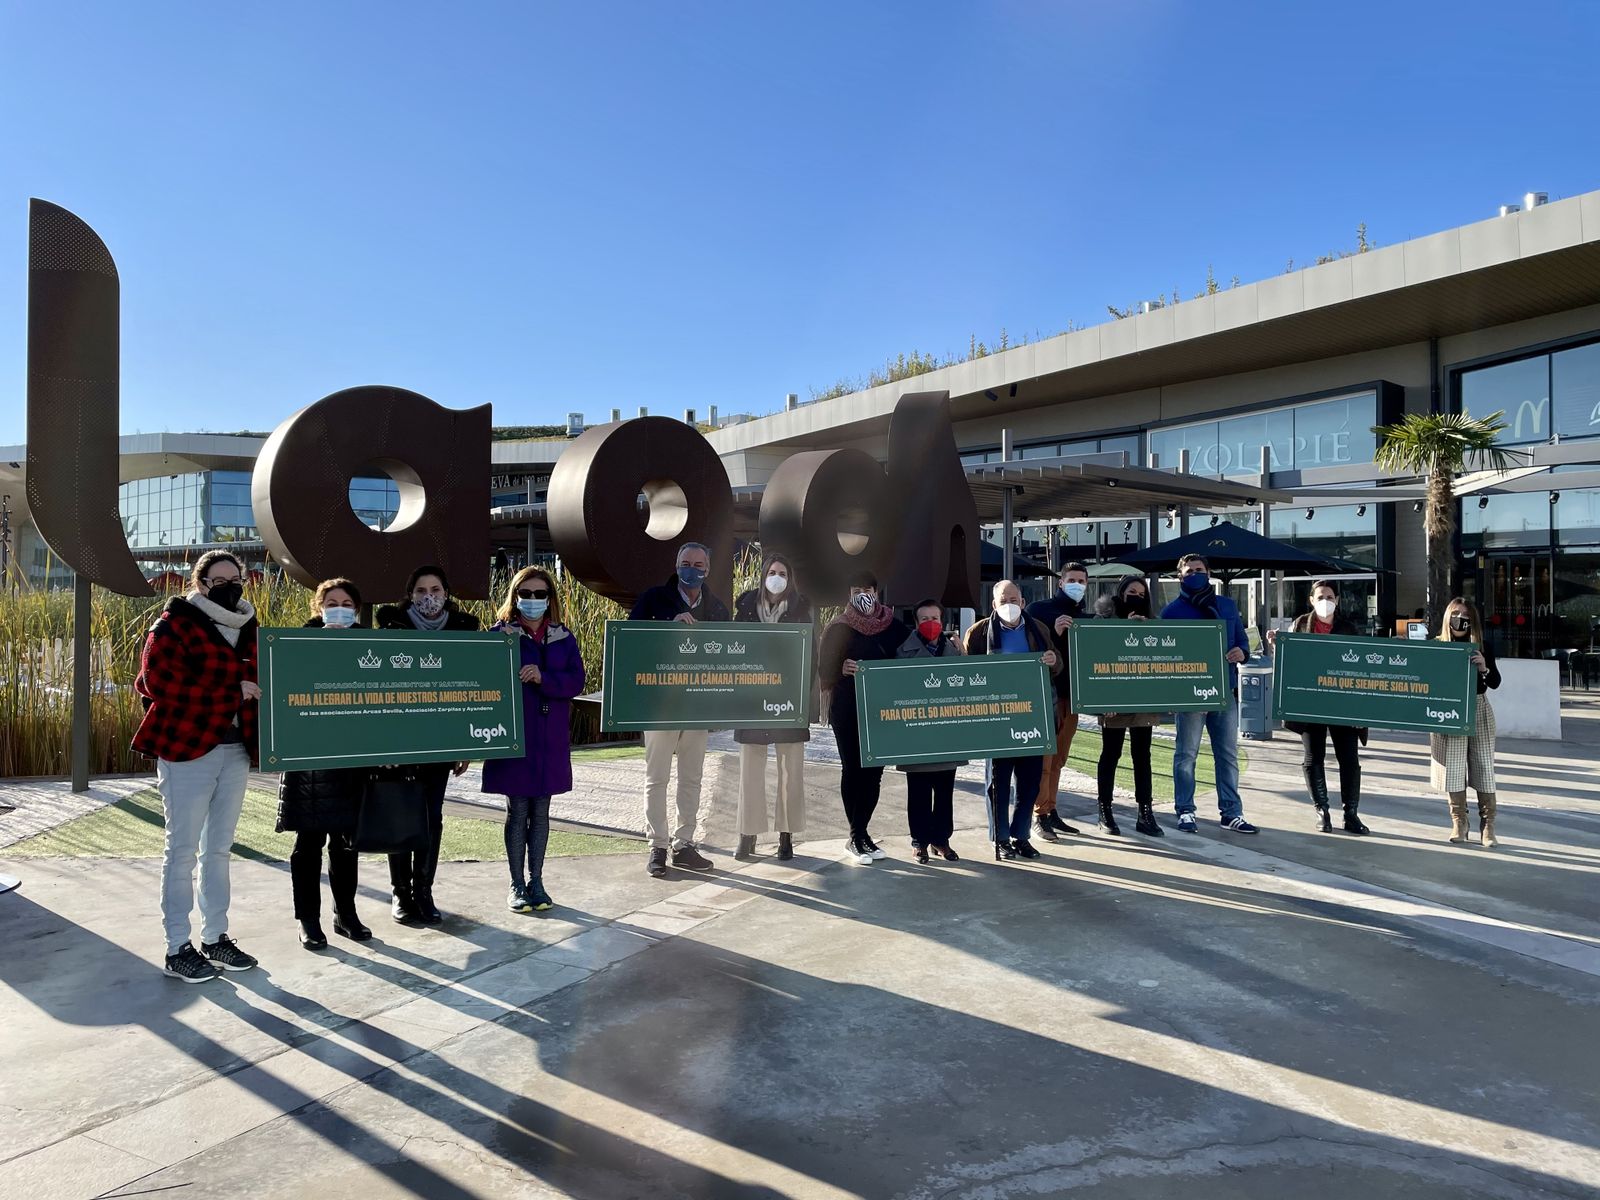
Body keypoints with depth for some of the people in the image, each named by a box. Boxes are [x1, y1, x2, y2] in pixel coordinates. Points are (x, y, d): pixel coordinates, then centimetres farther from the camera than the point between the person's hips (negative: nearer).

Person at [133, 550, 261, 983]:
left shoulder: (247, 627, 13)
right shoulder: (174, 624, -6)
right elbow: (159, 683, -18)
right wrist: (232, 692, -17)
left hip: (235, 749, 6)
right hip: (187, 748, -6)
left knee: (219, 849, 13)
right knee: (183, 850, 1)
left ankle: (215, 937, 23)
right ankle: (177, 948, 10)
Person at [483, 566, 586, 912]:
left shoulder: (563, 637, 7)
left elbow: (576, 681, -3)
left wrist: (543, 678, -19)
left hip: (550, 738, 3)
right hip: (513, 736, -3)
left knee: (540, 812, 10)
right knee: (517, 812, 4)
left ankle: (536, 881, 22)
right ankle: (517, 885, 17)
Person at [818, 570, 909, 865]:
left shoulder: (895, 627, 7)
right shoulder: (838, 628, 2)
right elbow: (825, 669, -3)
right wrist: (842, 669, -23)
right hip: (848, 710, -2)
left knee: (874, 770, 1)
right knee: (853, 769, -1)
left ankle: (858, 835, 11)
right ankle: (858, 836, 6)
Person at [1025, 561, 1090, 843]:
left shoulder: (1088, 618, 14)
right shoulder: (1039, 610, -2)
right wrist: (1054, 632, -22)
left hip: (1072, 694, 5)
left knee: (1058, 759, 10)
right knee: (1044, 757, -6)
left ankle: (1051, 811, 17)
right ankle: (1039, 815, -1)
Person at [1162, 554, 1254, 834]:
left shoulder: (1228, 606, 13)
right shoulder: (1172, 611, 0)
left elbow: (1242, 640, 16)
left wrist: (1241, 652, -6)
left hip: (1226, 690, 4)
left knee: (1228, 754, 8)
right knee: (1186, 754, 3)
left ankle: (1231, 813, 16)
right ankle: (1185, 812, 11)